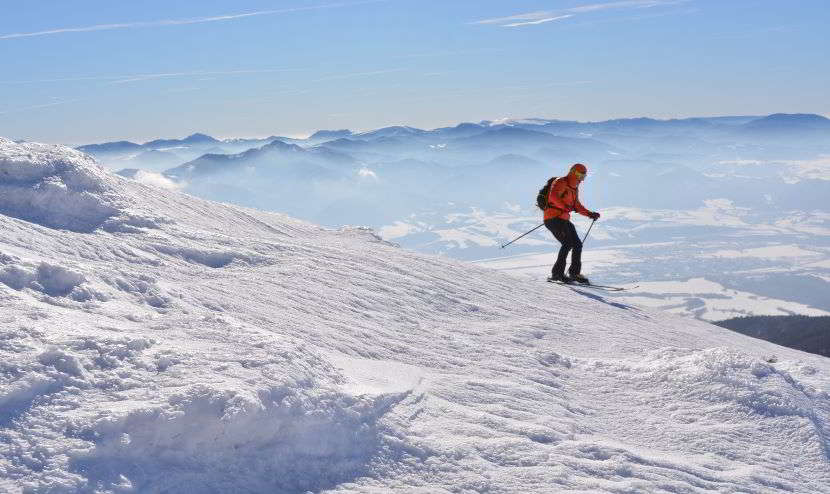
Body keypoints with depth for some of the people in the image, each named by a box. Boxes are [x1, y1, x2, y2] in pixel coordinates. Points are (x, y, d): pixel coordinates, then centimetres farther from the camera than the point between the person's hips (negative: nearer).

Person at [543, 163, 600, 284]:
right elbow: (553, 196, -27)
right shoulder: (560, 183, -9)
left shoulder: (574, 188, 20)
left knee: (577, 244, 5)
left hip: (564, 220, 9)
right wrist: (564, 207, -40)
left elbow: (577, 206, 28)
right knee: (568, 243, -20)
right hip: (553, 218, -9)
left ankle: (574, 273, 16)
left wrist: (590, 214, 16)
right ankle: (557, 273, -17)